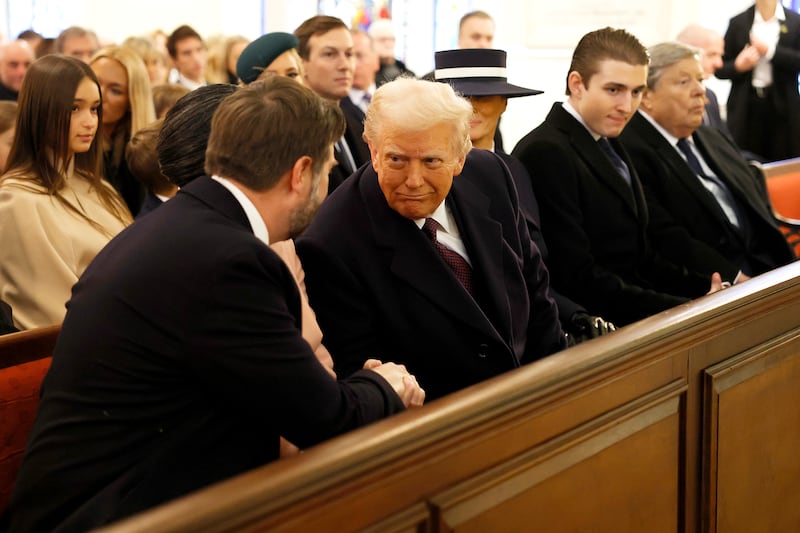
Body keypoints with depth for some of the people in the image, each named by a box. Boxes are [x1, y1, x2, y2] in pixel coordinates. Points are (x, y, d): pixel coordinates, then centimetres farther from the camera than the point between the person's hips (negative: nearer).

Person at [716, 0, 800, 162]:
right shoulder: (738, 22, 6)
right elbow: (720, 68, 7)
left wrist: (770, 51, -13)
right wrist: (738, 66, -13)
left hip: (782, 106, -1)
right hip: (745, 107, 1)